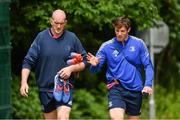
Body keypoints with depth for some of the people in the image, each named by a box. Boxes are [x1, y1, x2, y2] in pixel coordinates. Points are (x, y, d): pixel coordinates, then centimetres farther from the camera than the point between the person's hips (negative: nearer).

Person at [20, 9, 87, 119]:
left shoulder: (72, 38, 1)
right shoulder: (41, 37, 0)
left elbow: (84, 62, 9)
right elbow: (28, 62, -1)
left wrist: (71, 68, -10)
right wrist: (24, 82, -12)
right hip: (45, 89, 2)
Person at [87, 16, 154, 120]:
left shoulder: (138, 44, -2)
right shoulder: (107, 46, -3)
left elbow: (148, 66, 1)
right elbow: (95, 70, -3)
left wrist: (148, 84, -13)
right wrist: (95, 65, -26)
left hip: (135, 89, 2)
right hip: (116, 88, -2)